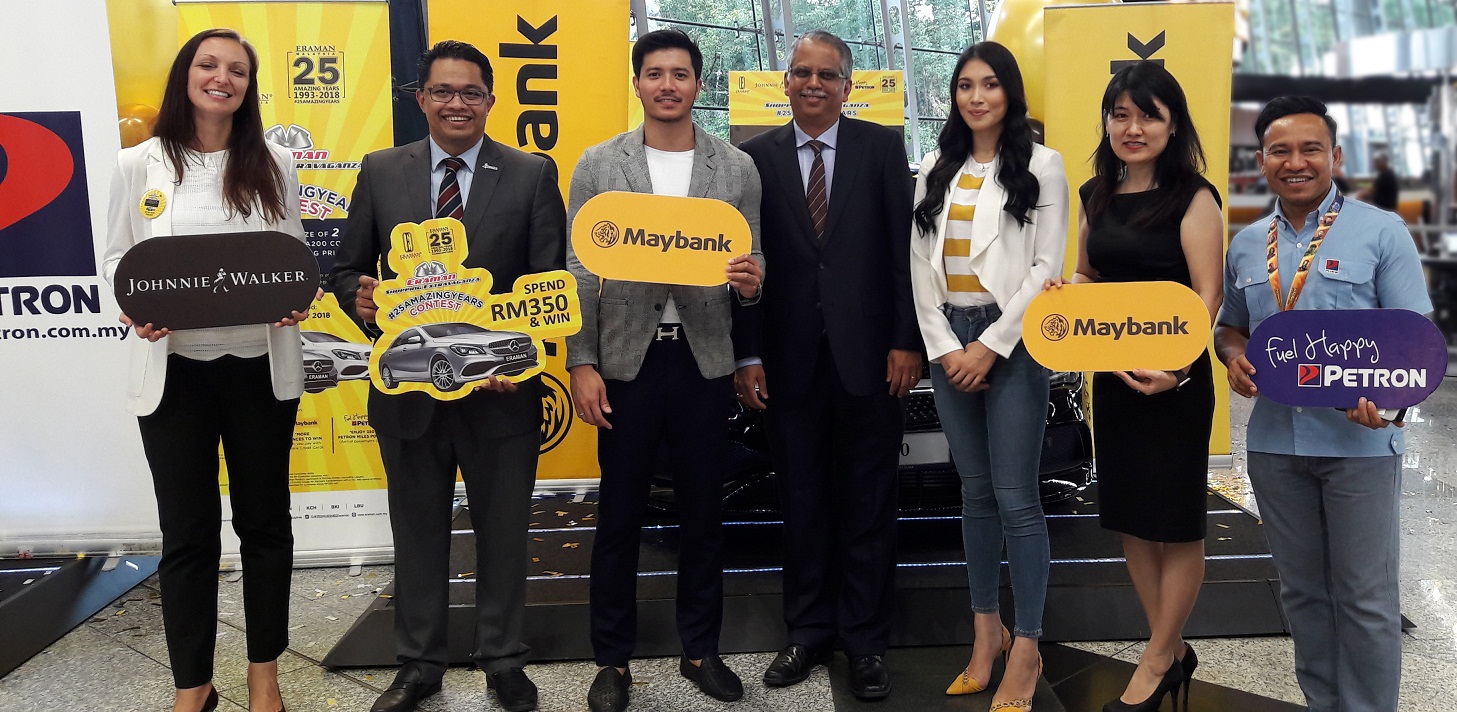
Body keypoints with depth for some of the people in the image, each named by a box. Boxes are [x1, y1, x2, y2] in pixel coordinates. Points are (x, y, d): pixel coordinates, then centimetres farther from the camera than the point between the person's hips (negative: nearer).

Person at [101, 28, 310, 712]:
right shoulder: (138, 165, 1)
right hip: (174, 367, -1)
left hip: (260, 366, 1)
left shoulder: (274, 165, 4)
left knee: (265, 521, 11)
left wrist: (298, 299, -13)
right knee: (187, 531, 6)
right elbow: (116, 258, 5)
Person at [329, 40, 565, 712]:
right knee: (417, 530, 15)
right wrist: (361, 299, -15)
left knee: (503, 531, 12)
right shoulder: (380, 172, 5)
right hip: (408, 390, 2)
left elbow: (550, 281, -4)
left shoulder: (533, 175, -1)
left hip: (501, 388, -1)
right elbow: (348, 267, 9)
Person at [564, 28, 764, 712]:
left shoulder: (737, 168, 5)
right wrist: (581, 363, -5)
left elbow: (750, 267, 8)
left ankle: (700, 649, 27)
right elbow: (579, 273, 1)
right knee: (619, 514, 7)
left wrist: (751, 281, -15)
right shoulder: (598, 164, 3)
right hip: (626, 360, -1)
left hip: (704, 360, 1)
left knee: (702, 511, 11)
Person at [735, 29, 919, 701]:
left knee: (868, 504, 8)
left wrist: (906, 342, -6)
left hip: (868, 355, -1)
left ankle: (866, 639, 22)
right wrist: (748, 354, -3)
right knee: (802, 503, 12)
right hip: (790, 360, 1)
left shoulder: (882, 147, 2)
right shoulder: (757, 156, 5)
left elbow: (903, 249, 0)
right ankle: (809, 631, 27)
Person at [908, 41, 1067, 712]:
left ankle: (1025, 648, 9)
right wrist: (943, 347, -3)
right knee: (976, 492, 12)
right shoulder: (935, 168, 11)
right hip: (949, 342, 4)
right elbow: (920, 263, 8)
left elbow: (1047, 265, -7)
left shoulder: (1041, 165, -1)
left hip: (1011, 342, -4)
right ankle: (986, 630, 23)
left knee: (1016, 499, -4)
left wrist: (990, 346, -12)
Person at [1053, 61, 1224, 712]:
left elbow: (1208, 293, -15)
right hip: (1112, 374, 6)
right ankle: (1172, 649, 29)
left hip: (1174, 380, -6)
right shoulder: (1096, 194, 8)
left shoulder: (1192, 196, -10)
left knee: (1175, 522, 6)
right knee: (1129, 518, 12)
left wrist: (1173, 367, -29)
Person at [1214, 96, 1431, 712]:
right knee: (1302, 590, 15)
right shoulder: (1246, 245, 9)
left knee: (1365, 597, 3)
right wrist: (1233, 356, -4)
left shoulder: (1381, 232, -3)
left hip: (1359, 441, -4)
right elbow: (1232, 325, 20)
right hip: (1274, 441, 4)